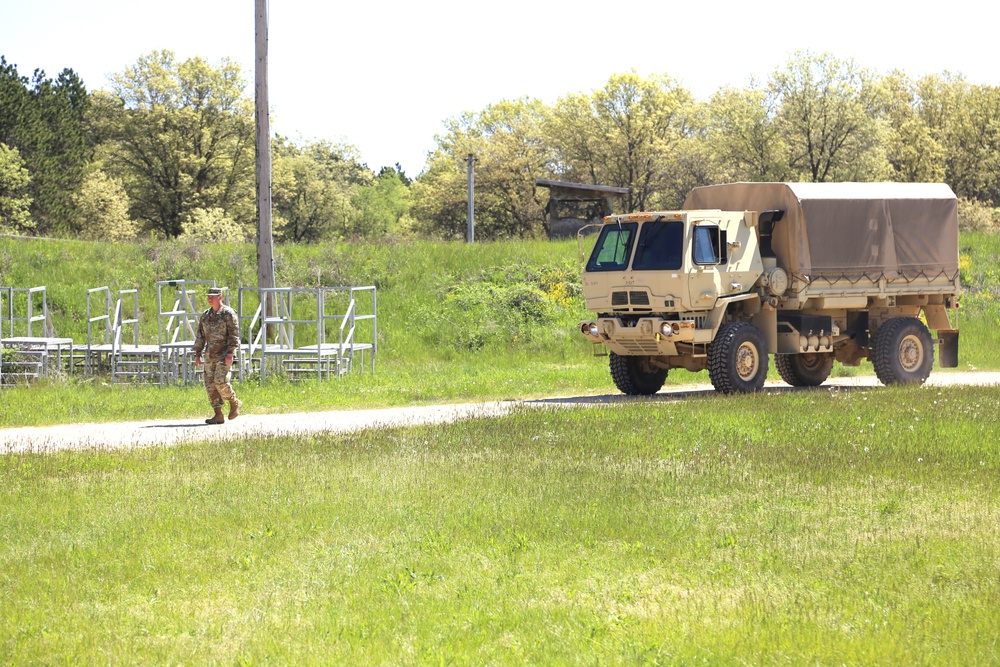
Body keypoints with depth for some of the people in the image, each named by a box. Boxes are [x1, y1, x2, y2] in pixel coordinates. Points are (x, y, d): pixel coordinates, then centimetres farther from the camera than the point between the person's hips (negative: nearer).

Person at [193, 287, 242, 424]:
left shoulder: (228, 313, -5)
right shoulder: (206, 315, 14)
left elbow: (234, 335, -11)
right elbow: (200, 336, 18)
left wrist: (230, 354, -19)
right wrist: (197, 354, 12)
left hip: (224, 355, -7)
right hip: (210, 355, 7)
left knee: (221, 382, -17)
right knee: (210, 384, 0)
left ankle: (234, 403, 8)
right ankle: (218, 415, 3)